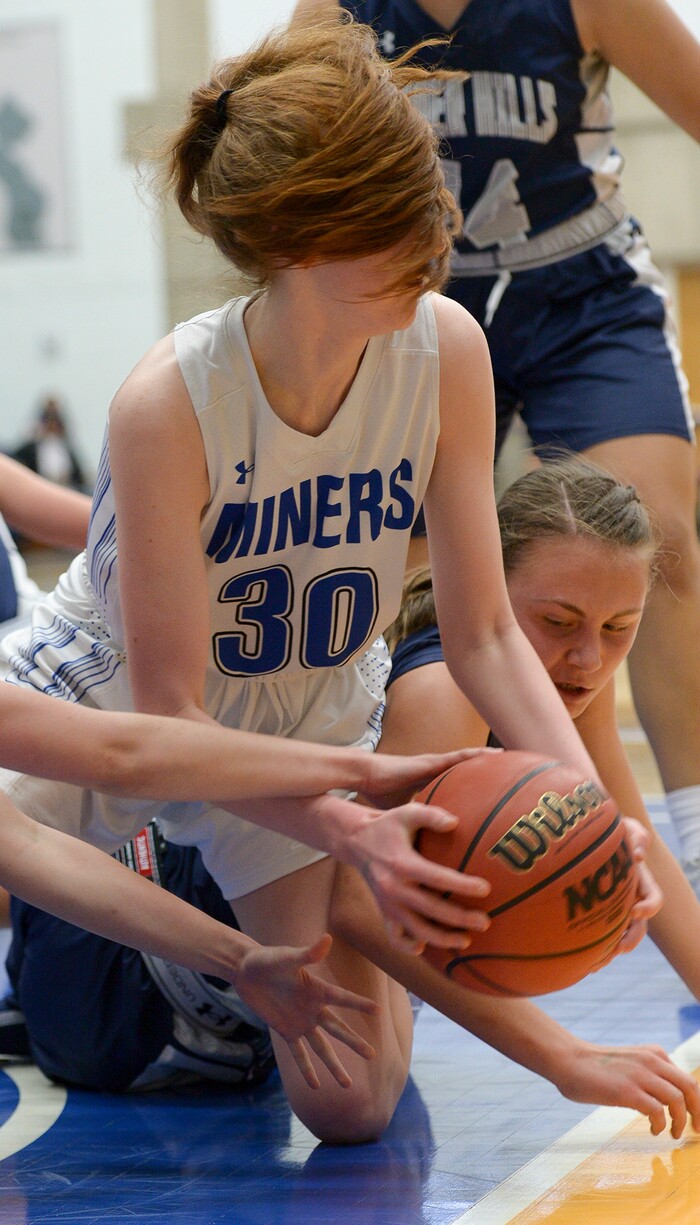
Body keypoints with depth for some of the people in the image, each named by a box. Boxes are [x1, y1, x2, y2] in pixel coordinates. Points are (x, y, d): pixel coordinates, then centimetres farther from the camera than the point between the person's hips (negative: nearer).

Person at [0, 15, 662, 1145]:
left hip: (310, 727, 3)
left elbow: (483, 635, -14)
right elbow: (169, 714, -28)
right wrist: (350, 830, -42)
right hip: (102, 707, -3)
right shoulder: (169, 405, -34)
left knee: (354, 1108, -5)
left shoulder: (445, 351, -22)